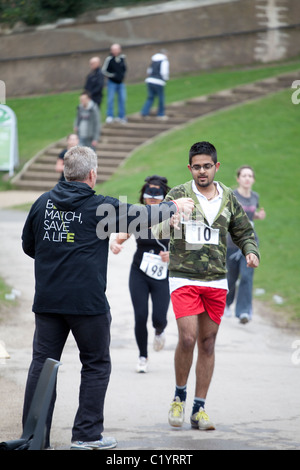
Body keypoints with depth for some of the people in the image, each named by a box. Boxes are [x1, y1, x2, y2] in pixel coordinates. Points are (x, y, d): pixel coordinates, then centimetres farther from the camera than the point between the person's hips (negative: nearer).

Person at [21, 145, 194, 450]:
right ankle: (86, 434, 10)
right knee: (96, 365, 10)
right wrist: (175, 207, 23)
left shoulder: (43, 202, 4)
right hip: (87, 300, -4)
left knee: (42, 363, 6)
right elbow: (141, 217, 6)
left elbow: (28, 245, 15)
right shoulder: (100, 207, -7)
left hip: (47, 299, 4)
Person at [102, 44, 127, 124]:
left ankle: (121, 116, 14)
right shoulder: (109, 59, -13)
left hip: (121, 83, 4)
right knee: (110, 99, -6)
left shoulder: (122, 58, 1)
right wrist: (112, 75, -15)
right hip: (112, 82, -4)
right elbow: (104, 71, -10)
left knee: (122, 99, 4)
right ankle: (110, 116, 2)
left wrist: (123, 75, 5)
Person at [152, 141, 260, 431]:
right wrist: (167, 223, -36)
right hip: (183, 279, -3)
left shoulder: (228, 198, 8)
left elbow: (244, 232, 18)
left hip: (216, 282, 4)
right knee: (187, 338, -15)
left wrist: (251, 252, -3)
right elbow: (158, 230, -13)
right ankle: (179, 396, 8)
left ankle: (199, 409, 13)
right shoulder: (178, 195, -2)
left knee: (208, 345, 6)